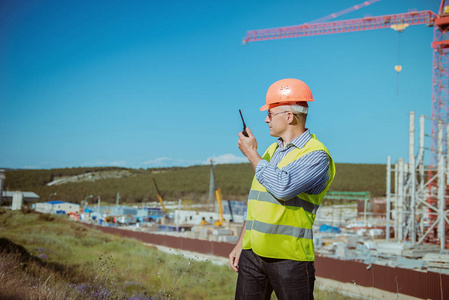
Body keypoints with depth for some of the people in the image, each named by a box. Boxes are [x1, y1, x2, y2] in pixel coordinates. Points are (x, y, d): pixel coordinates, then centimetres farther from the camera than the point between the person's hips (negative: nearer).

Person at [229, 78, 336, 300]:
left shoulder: (316, 155, -9)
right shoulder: (272, 150, 17)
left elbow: (282, 187, -24)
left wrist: (251, 153, -10)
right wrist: (240, 244, 18)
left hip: (289, 256, -7)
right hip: (253, 252, 7)